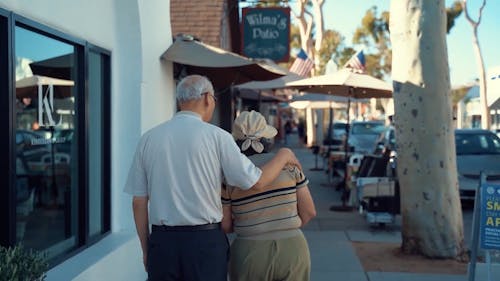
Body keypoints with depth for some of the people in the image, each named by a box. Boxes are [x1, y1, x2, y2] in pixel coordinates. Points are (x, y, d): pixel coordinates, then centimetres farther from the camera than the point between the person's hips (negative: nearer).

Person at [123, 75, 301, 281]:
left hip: (162, 241, 3)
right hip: (205, 241, -3)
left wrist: (146, 248, 16)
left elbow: (139, 202, 6)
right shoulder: (217, 136, -5)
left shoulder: (148, 139, 4)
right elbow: (257, 182, -2)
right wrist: (283, 156, 15)